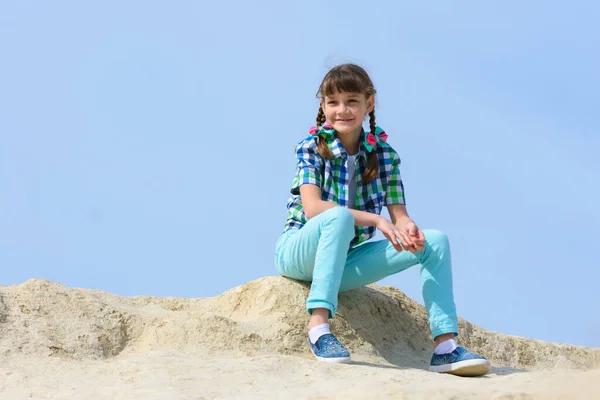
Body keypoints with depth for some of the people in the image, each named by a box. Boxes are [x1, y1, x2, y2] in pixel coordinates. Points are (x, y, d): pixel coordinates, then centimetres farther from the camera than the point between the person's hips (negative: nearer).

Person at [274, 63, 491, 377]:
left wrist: (409, 230, -28)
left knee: (435, 240, -11)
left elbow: (399, 215, -2)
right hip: (299, 253, -5)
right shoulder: (312, 146, -9)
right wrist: (376, 220, -33)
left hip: (346, 260, 5)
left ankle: (445, 347, -21)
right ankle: (318, 324, -42)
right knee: (338, 216, -38)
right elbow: (312, 207, -24)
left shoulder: (383, 153, 2)